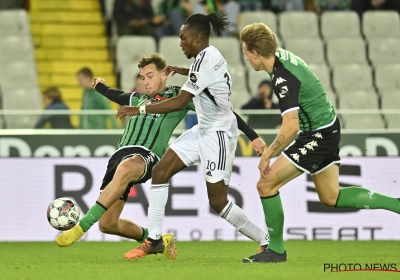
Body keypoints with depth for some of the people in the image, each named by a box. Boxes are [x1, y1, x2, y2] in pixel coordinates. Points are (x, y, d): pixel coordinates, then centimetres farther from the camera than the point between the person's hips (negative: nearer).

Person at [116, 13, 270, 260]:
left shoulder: (205, 59, -20)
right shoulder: (211, 56, 9)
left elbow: (180, 102, -25)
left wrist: (140, 109, -21)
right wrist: (183, 71, 27)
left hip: (218, 133, -10)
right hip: (205, 130, 10)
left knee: (218, 201, -9)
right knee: (160, 172, 0)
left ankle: (267, 243, 4)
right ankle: (154, 240, 1)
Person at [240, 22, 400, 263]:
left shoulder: (283, 79, -27)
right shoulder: (282, 55, 1)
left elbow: (291, 127, -33)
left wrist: (267, 156, -24)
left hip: (319, 136, -10)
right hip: (327, 128, 10)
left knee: (266, 184, -8)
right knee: (331, 198, 18)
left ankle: (276, 250, 4)